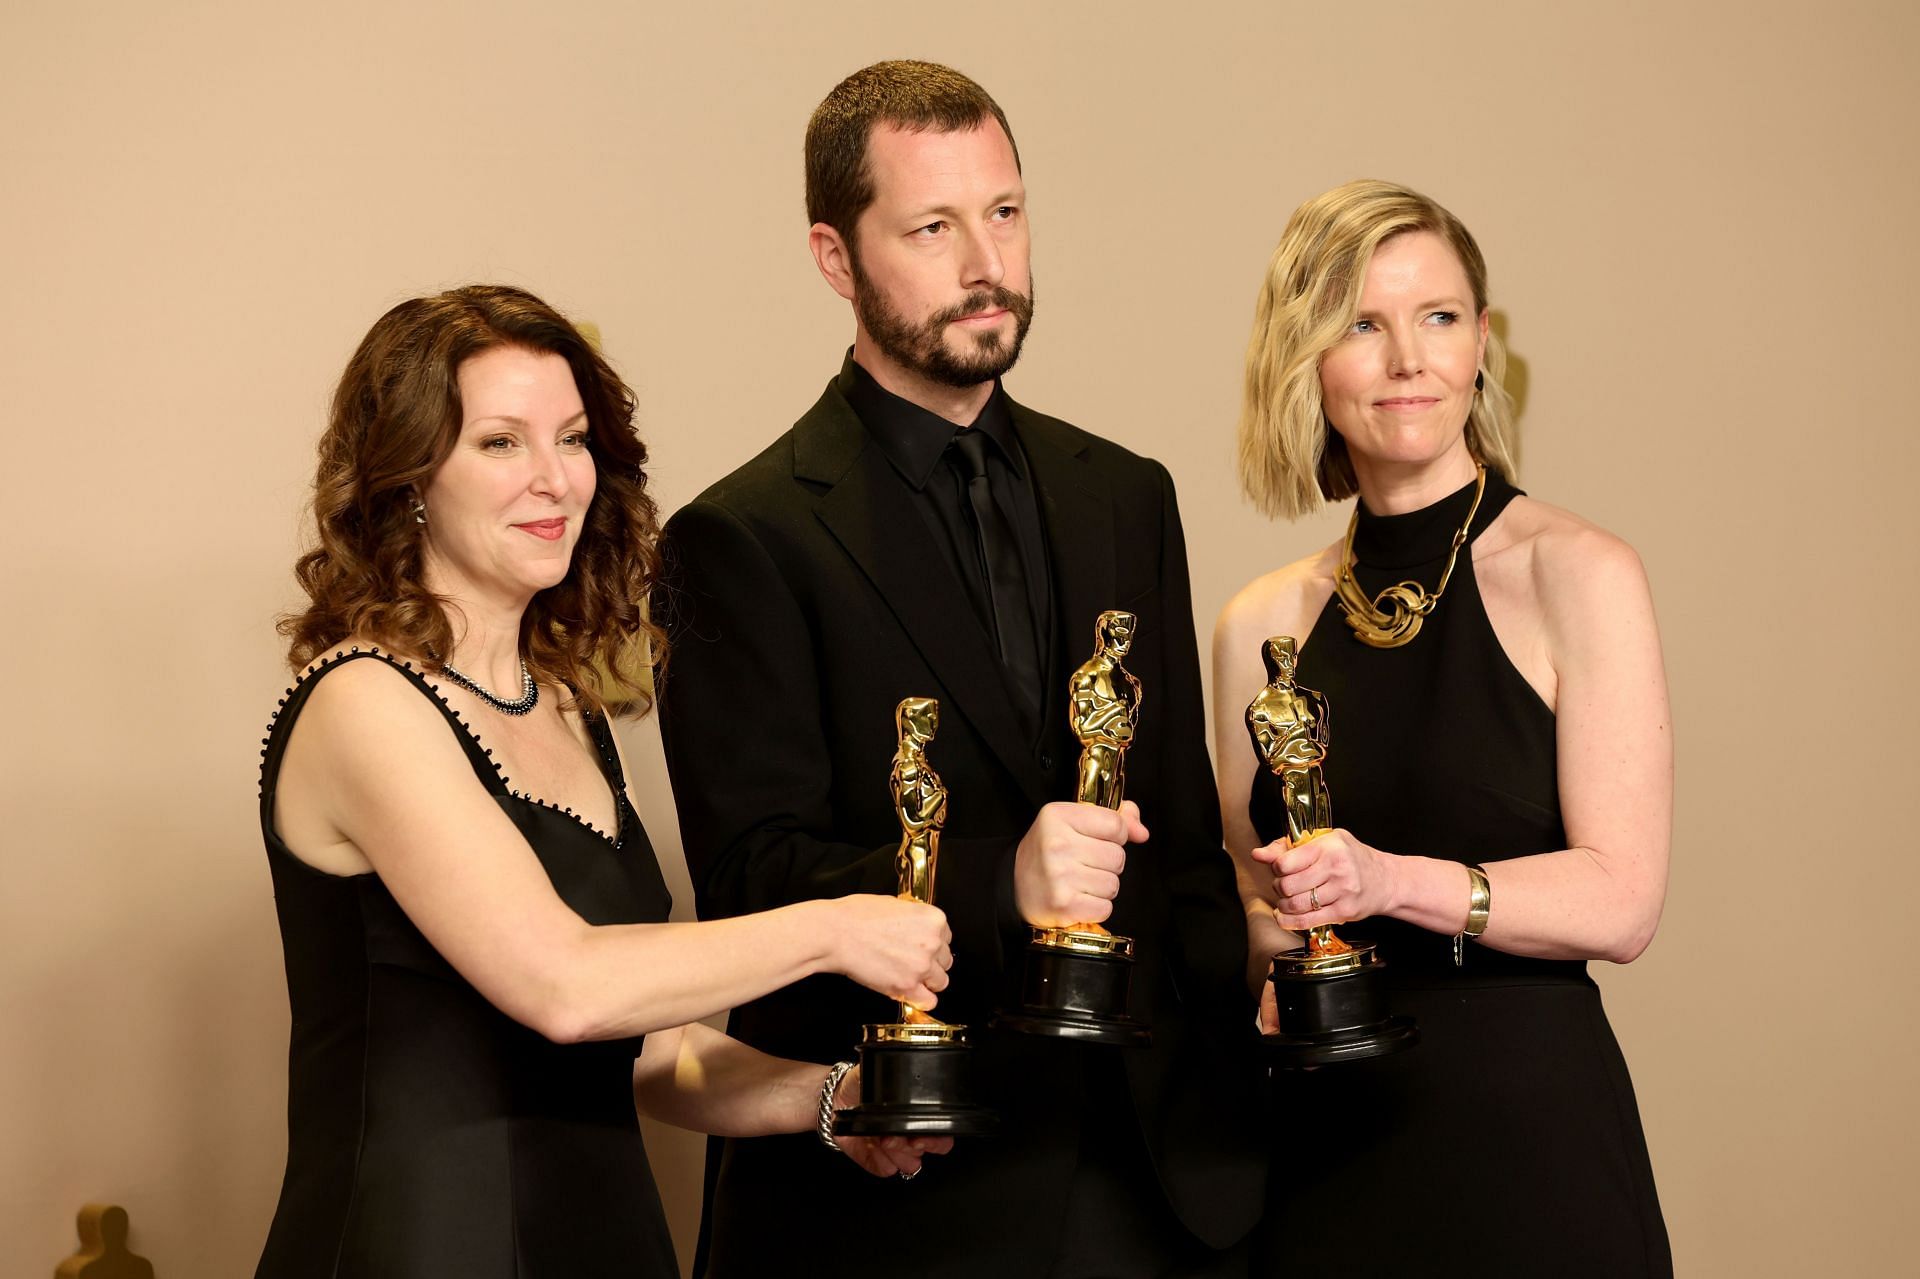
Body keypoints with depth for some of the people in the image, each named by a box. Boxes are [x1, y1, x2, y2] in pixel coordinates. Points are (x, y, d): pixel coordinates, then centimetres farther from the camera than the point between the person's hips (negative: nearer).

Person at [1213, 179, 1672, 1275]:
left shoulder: (1578, 577, -5)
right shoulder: (1261, 626, 6)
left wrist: (1388, 881, -24)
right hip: (1315, 1137, 4)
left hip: (1524, 1138, -3)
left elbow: (1620, 900, -12)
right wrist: (1265, 919, -7)